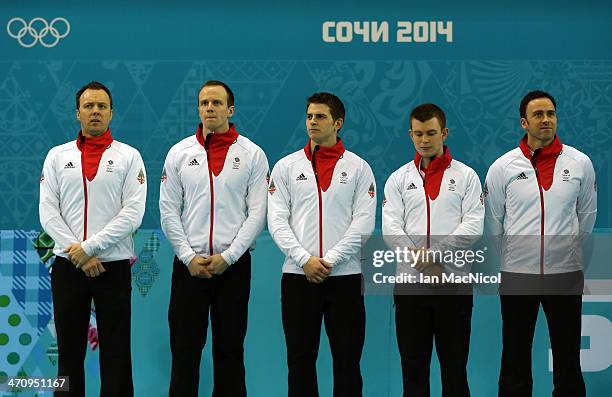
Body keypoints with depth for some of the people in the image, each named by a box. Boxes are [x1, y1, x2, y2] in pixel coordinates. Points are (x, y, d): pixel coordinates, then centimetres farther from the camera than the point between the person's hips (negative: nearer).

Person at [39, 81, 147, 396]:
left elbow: (133, 214, -7)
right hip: (67, 265, 2)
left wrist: (89, 246, -14)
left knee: (116, 355, 2)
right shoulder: (58, 156, 8)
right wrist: (78, 255, -10)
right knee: (69, 353, 8)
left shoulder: (128, 156, 2)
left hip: (114, 266, -2)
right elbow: (48, 212, 1)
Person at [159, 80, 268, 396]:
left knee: (230, 350, 6)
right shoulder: (179, 152, 6)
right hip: (189, 264, 1)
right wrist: (188, 257, -6)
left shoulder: (252, 154, 2)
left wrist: (227, 257, -10)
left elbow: (256, 213, -3)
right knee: (184, 349, 3)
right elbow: (169, 211, 4)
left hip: (234, 263, -1)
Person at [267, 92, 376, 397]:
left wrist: (331, 260, -13)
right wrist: (304, 259, -12)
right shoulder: (286, 166, 7)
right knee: (300, 359, 6)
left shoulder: (358, 168, 5)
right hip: (298, 275, 1)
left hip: (345, 275, -1)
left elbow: (364, 222, -3)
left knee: (347, 360, 3)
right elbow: (277, 221, 0)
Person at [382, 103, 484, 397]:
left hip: (454, 283, -1)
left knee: (454, 362, 4)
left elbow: (473, 226, -7)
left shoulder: (466, 176, 4)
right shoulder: (399, 179, 8)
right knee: (413, 363, 6)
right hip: (409, 283, 2)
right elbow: (391, 228, -3)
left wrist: (434, 252, -16)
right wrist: (422, 261, -15)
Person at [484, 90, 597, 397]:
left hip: (566, 272, 1)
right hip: (517, 272, 0)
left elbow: (587, 217, 13)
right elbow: (492, 222, 7)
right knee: (515, 359, 8)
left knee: (568, 357, 8)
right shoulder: (503, 167, -2)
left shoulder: (580, 163, 1)